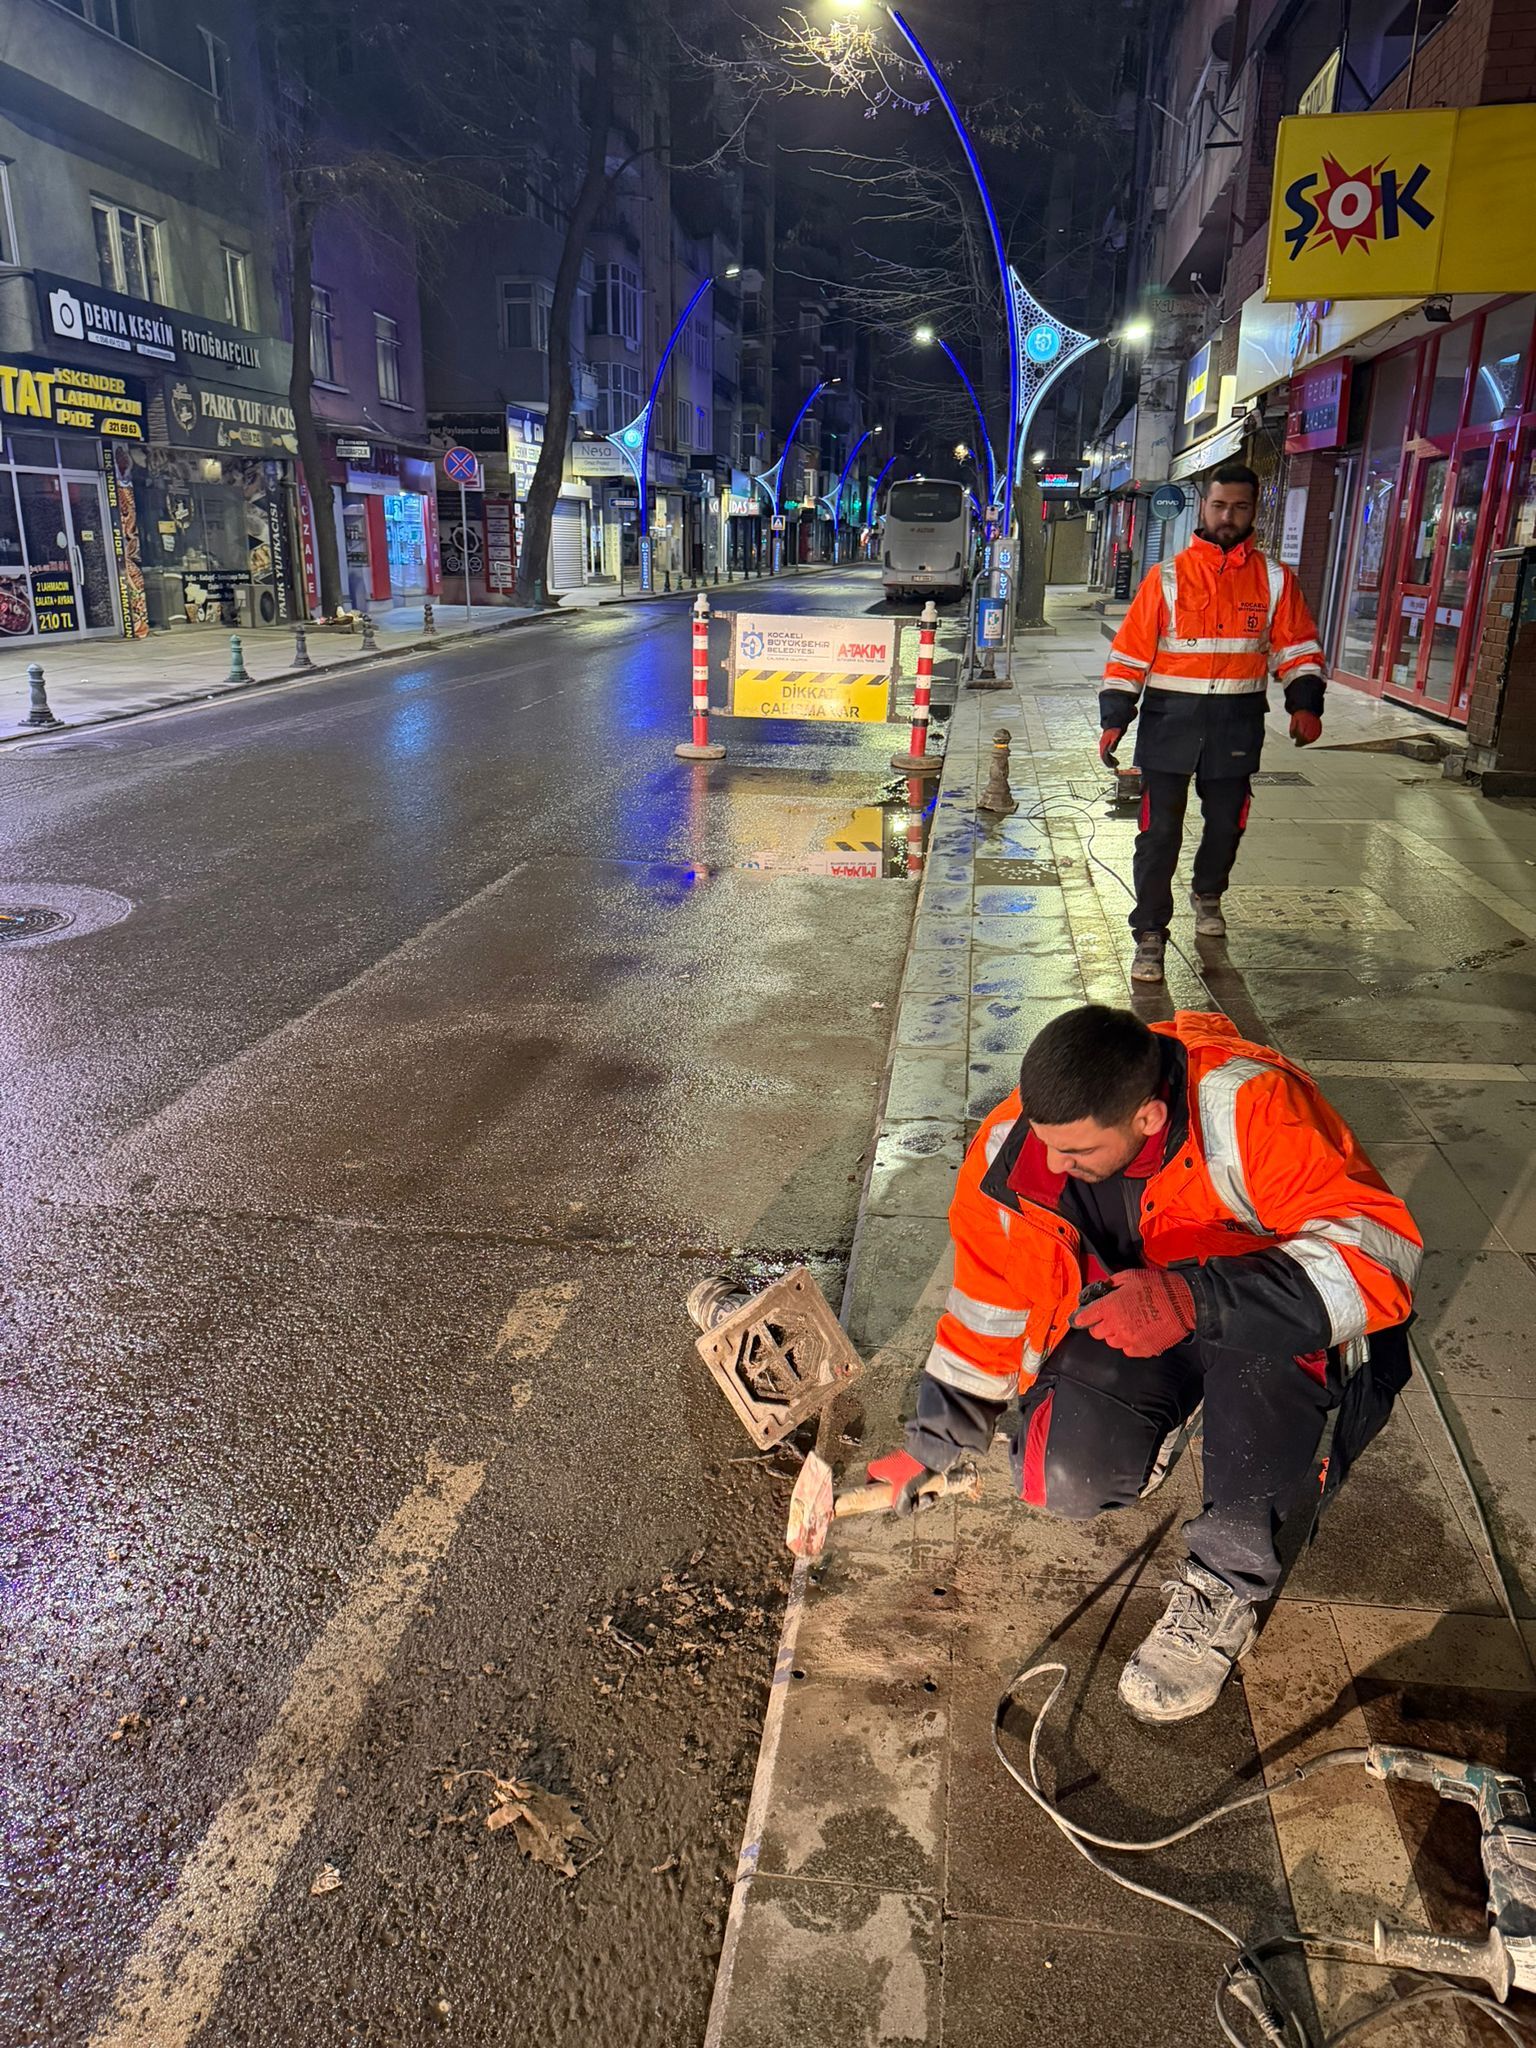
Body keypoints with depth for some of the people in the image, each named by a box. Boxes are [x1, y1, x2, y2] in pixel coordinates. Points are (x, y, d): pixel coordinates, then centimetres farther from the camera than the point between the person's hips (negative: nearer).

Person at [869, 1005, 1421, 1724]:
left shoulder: (1253, 1107, -32)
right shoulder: (1013, 1148, -17)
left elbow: (1380, 1249, -37)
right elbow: (988, 1305, -1)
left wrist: (1196, 1298, -49)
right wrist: (936, 1440, 6)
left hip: (1273, 1339, -3)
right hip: (1125, 1329, 4)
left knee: (1257, 1338, -39)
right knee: (1067, 1478, -22)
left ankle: (1227, 1583, -17)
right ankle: (1170, 1413, 13)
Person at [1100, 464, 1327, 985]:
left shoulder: (1274, 579, 5)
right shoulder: (1168, 577, 0)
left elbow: (1298, 648, 8)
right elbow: (1130, 652, -1)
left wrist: (1305, 703, -8)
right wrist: (1114, 718, -7)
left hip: (1236, 726, 2)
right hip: (1170, 721, -2)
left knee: (1226, 825, 15)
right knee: (1160, 832, -5)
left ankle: (1208, 894, 44)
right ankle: (1150, 934, 3)